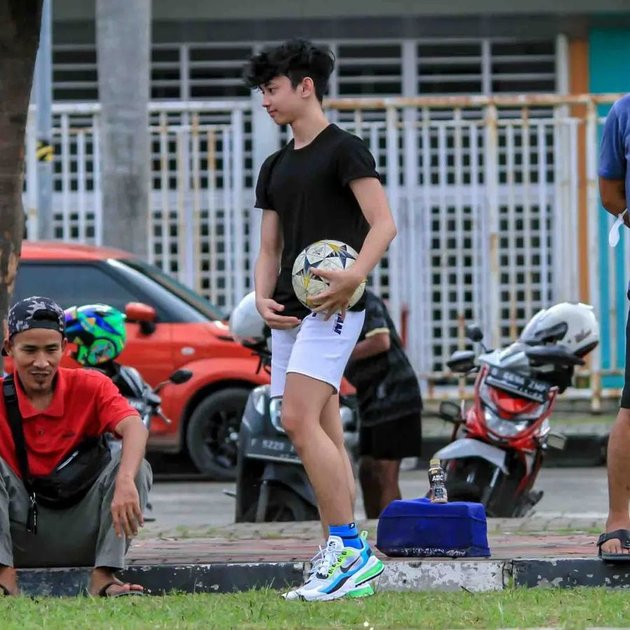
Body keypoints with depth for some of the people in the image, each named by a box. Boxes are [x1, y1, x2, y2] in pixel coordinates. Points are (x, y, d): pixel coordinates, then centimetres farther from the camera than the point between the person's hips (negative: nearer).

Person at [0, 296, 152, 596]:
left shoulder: (90, 387, -4)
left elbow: (134, 427, -24)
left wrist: (126, 481, -46)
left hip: (82, 535, 0)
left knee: (136, 466, -21)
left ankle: (103, 578, -26)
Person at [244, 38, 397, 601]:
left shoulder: (344, 149, -4)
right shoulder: (276, 167, 19)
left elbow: (384, 224, -12)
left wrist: (354, 276, -28)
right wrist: (263, 299, 1)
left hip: (332, 307, -8)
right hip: (291, 313, 8)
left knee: (299, 420, -20)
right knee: (324, 434, 6)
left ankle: (350, 550, -19)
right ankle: (350, 563, 7)